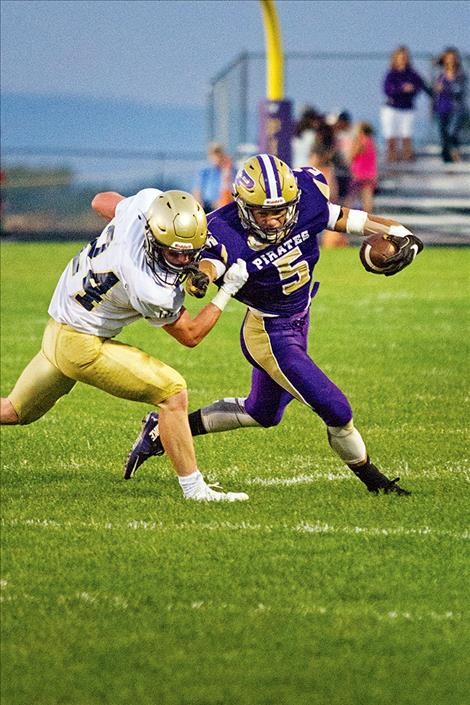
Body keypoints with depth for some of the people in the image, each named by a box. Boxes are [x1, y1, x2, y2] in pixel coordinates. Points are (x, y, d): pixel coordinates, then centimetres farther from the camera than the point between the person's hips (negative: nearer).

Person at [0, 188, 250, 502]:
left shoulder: (147, 200, -18)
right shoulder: (151, 290, -33)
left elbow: (101, 201, 8)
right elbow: (190, 335, -13)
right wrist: (228, 290, -13)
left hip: (59, 326, 9)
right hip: (82, 346, -9)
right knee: (173, 392, -8)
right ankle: (194, 488, 1)